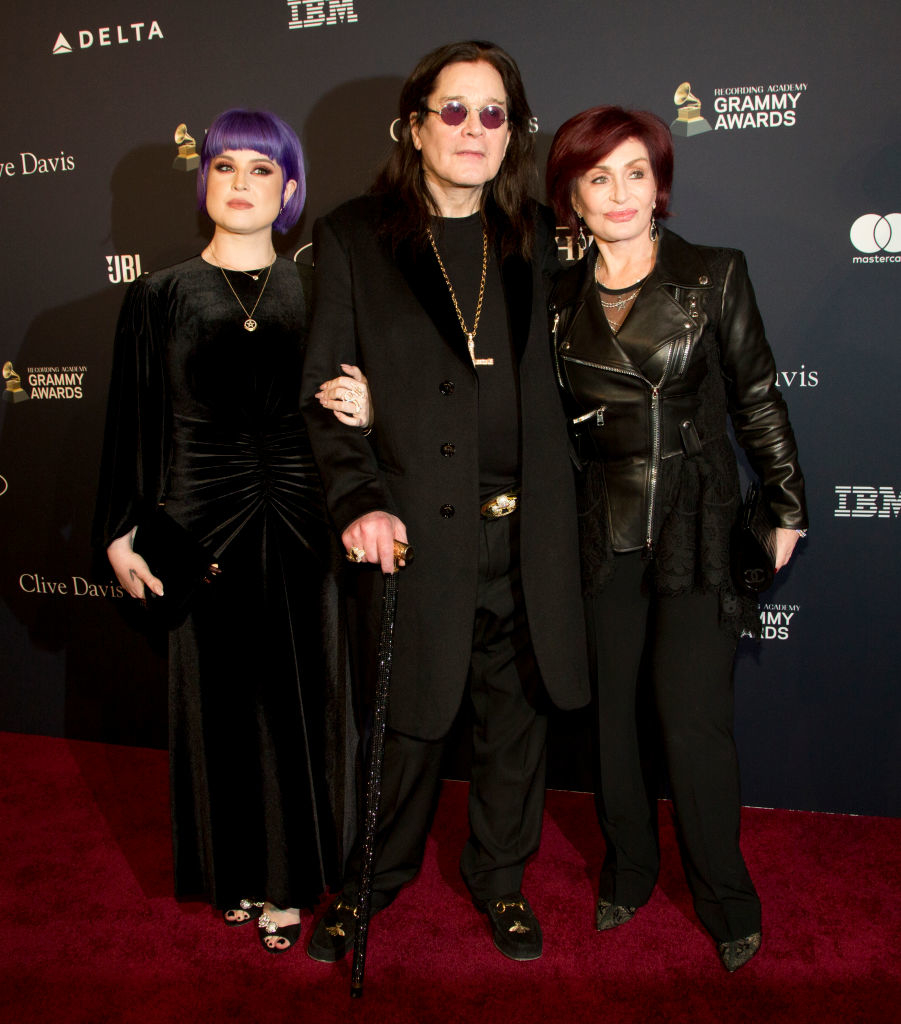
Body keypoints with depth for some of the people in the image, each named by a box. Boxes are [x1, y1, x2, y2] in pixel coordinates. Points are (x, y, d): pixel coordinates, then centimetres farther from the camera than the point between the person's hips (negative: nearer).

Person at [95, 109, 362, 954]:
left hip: (297, 525, 0)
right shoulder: (159, 296, 3)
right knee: (216, 698, 9)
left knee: (295, 700, 6)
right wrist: (121, 531, 1)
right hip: (200, 523, 0)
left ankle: (289, 879, 24)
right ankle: (231, 873, 29)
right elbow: (130, 422, 4)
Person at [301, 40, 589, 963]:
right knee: (408, 719, 8)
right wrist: (357, 500, -15)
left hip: (523, 535, 3)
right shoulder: (351, 237, 1)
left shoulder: (533, 241, 11)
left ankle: (500, 877, 36)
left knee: (515, 714, 14)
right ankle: (373, 879, 33)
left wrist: (552, 519, 5)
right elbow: (324, 391, -2)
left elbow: (549, 386, 15)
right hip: (415, 531, -3)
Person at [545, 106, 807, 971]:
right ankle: (628, 870, 33)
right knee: (609, 713, 11)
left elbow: (759, 401, 3)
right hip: (600, 535, 3)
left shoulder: (715, 276, -1)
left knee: (694, 723, -2)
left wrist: (785, 508, 6)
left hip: (698, 533, -2)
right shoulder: (559, 299, 6)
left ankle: (726, 902, 21)